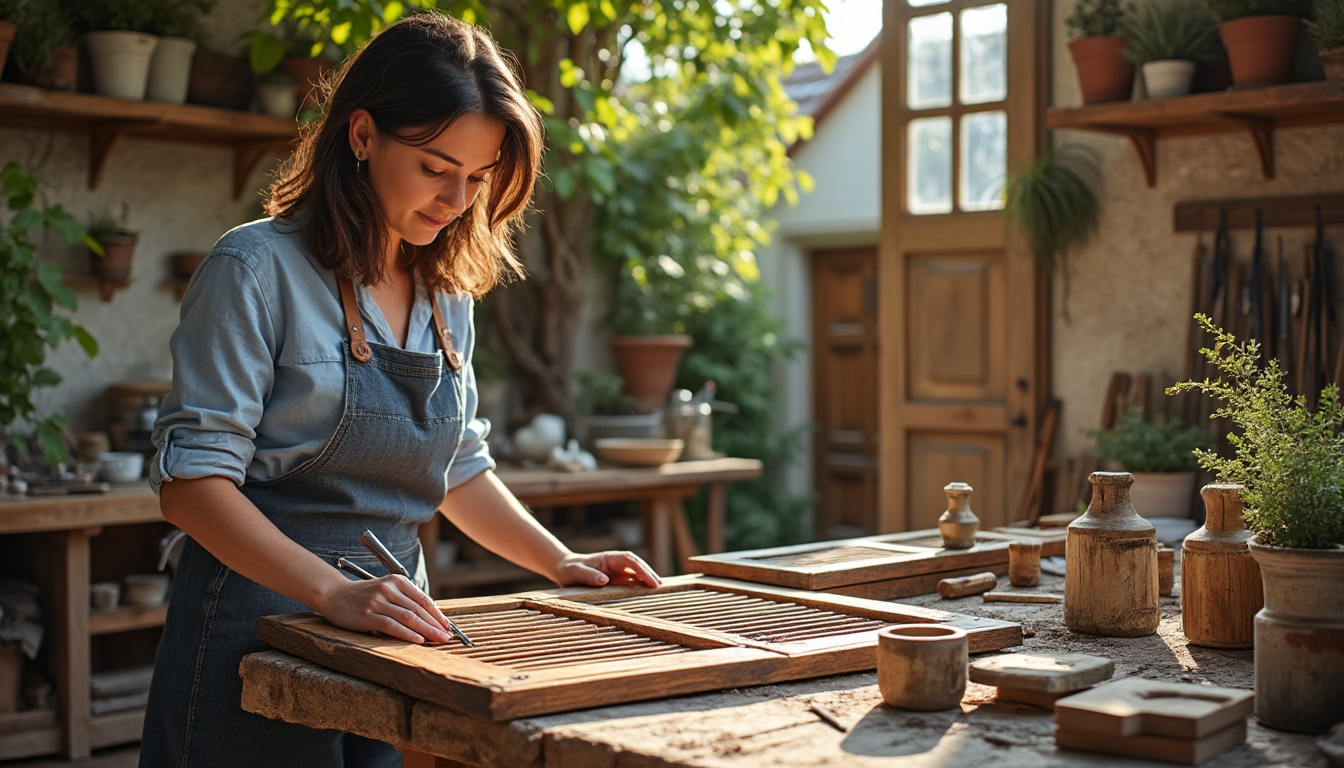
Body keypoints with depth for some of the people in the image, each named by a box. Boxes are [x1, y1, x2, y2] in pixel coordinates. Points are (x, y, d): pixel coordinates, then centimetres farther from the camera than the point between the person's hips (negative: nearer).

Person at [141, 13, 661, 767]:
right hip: (262, 612, -6)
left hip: (393, 614, 6)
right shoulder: (257, 269, -12)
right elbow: (192, 480, -17)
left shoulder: (447, 294, 9)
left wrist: (559, 562, 8)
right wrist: (336, 593, -28)